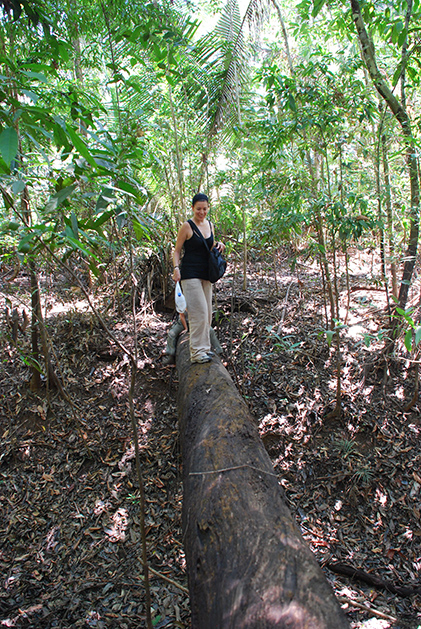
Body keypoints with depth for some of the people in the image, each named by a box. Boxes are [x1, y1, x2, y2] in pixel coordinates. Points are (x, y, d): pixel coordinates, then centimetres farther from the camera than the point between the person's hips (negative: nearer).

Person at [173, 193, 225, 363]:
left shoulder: (209, 225, 12)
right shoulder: (187, 226, -7)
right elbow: (177, 250, -5)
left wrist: (218, 245, 1)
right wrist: (176, 268, -20)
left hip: (205, 274, 7)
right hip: (190, 274, -7)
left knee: (207, 313, 11)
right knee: (199, 312, -12)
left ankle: (204, 347, 23)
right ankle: (197, 352, -6)